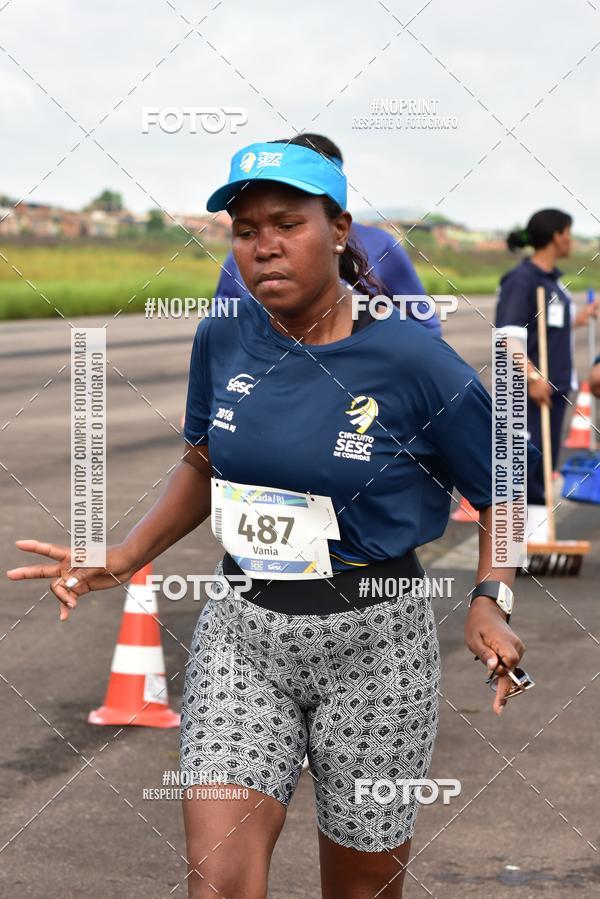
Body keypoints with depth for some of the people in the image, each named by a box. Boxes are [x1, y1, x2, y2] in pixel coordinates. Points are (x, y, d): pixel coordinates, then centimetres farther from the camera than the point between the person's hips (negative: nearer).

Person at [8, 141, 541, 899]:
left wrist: (490, 602, -16)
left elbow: (500, 494, -1)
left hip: (372, 642, -2)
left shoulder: (414, 362, -13)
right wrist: (121, 559, 6)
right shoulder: (222, 340, -1)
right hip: (242, 637, 3)